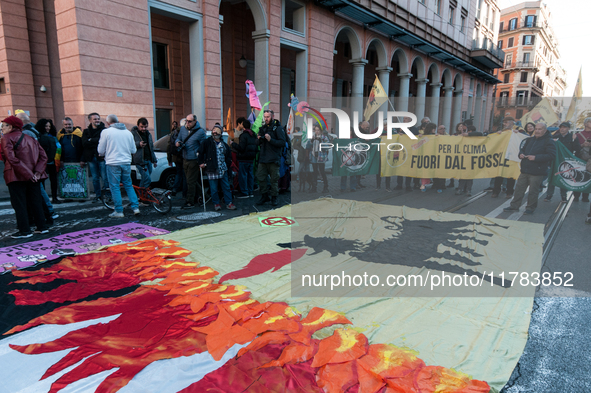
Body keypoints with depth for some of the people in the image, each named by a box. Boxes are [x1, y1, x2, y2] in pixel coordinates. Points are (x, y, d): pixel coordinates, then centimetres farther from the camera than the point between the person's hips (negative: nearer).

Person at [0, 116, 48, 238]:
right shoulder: (30, 138, 15)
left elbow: (11, 158, -19)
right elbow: (43, 156, 6)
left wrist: (27, 174, -20)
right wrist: (37, 172, -5)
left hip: (16, 177, -6)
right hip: (33, 177, 6)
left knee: (19, 204, 1)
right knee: (36, 202, 12)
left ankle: (25, 231, 2)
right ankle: (42, 227, 15)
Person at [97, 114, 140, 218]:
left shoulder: (106, 132, -4)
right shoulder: (128, 132, 8)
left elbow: (101, 151, 0)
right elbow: (133, 150, 13)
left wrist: (103, 154, 23)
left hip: (113, 163, -4)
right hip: (126, 163, 4)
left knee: (115, 187, 3)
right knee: (129, 186, 14)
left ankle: (119, 211, 7)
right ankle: (136, 207, 10)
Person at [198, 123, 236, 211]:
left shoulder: (224, 144, 11)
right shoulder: (207, 142, 0)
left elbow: (229, 155, 20)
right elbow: (200, 152, 2)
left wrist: (227, 165, 13)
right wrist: (201, 163, 1)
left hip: (223, 170, 3)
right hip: (212, 170, -3)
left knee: (226, 187, 6)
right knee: (214, 189, 3)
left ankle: (228, 203, 14)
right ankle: (216, 204, 16)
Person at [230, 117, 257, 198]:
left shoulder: (244, 135, -15)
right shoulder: (253, 135, 12)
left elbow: (241, 148, -19)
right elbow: (256, 147, 17)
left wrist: (233, 144, -7)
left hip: (244, 159, -8)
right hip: (251, 158, 8)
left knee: (243, 175, -2)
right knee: (250, 174, 12)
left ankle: (244, 192, 0)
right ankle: (251, 192, 17)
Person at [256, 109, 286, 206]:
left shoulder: (278, 128, -3)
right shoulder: (263, 128, 15)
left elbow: (282, 142, -13)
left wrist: (271, 140, -23)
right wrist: (259, 139, 1)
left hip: (273, 159, -6)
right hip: (263, 158, 6)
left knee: (274, 179, 2)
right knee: (260, 177, 6)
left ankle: (274, 197, 15)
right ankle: (265, 196, 21)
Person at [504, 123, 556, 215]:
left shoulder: (549, 141, -6)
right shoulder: (530, 140, 15)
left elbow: (551, 155, -15)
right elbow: (522, 148, 27)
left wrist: (536, 157, -21)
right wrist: (521, 154, 3)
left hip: (537, 172, -6)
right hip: (524, 170, 6)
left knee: (533, 191, 0)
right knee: (519, 188, 9)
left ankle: (530, 207, 14)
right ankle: (514, 206, 17)